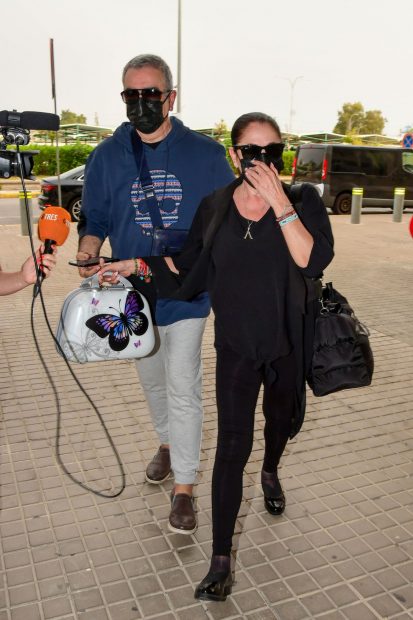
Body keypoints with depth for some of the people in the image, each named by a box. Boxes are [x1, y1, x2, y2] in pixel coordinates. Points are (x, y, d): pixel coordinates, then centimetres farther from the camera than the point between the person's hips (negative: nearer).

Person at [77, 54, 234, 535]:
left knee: (182, 389, -2)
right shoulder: (107, 156, -2)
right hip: (134, 293, 3)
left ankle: (183, 487, 14)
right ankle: (168, 443, 47)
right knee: (152, 381, 21)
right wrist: (89, 252, -20)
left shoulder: (204, 154, -6)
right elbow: (94, 219, 1)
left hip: (187, 292, -3)